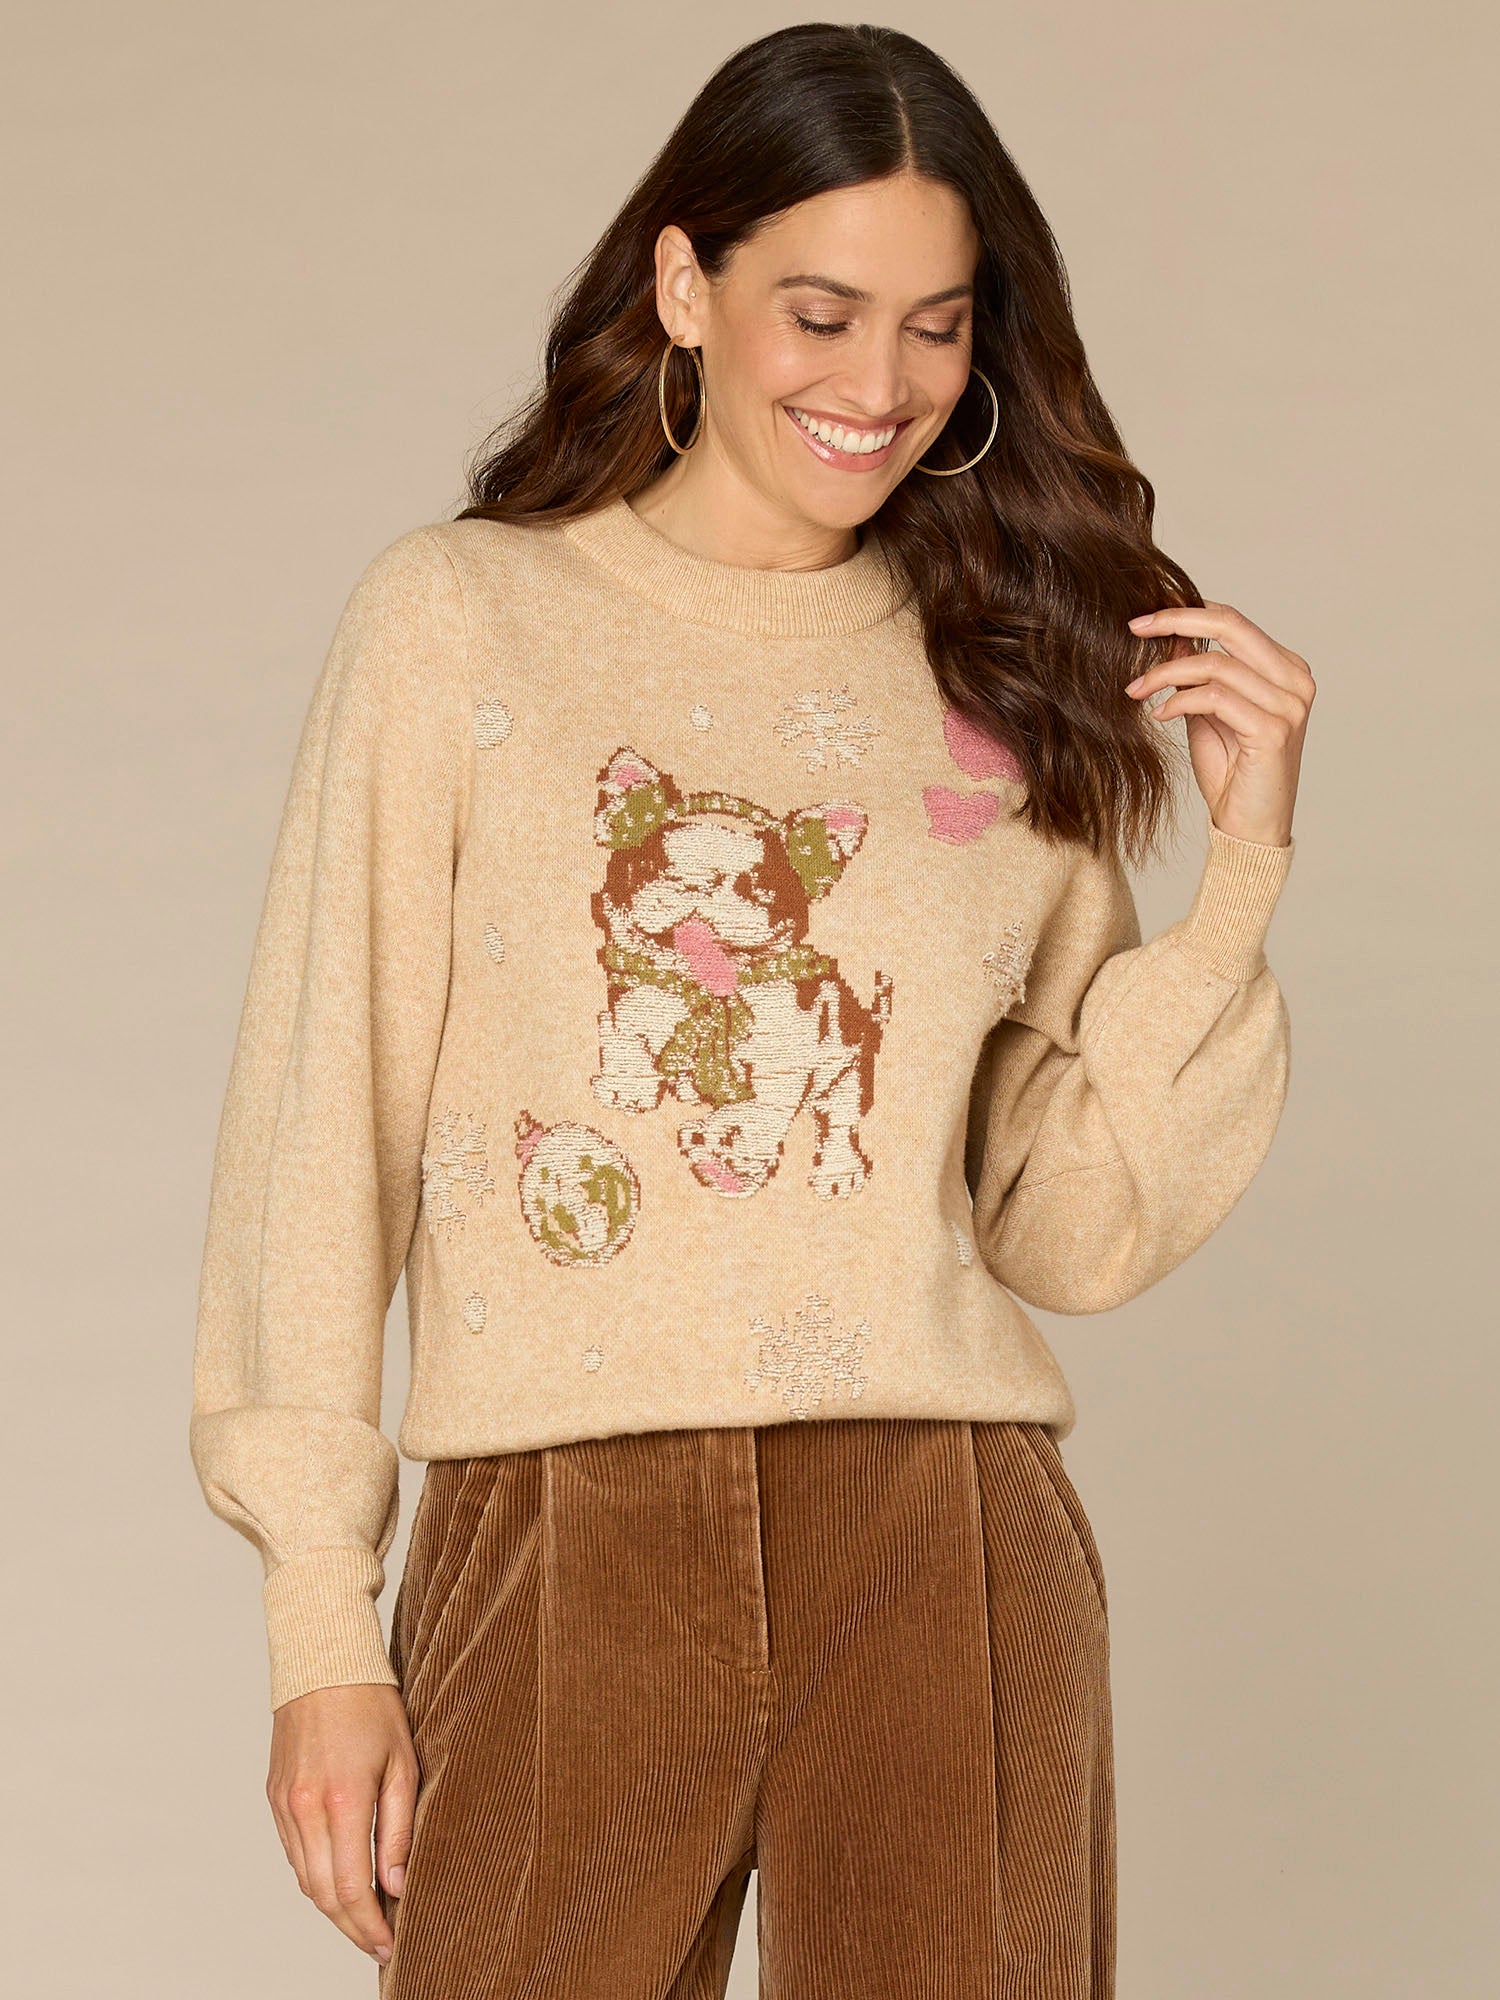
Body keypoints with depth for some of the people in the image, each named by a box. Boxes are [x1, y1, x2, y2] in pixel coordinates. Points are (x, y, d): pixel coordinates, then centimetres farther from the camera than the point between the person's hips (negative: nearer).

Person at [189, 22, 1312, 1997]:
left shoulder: (1013, 683, 12)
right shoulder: (461, 617, 5)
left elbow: (1080, 1228, 9)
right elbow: (322, 1132, 2)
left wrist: (1242, 857, 0)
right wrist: (322, 1619, -4)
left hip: (951, 1559, 2)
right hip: (569, 1549, -2)